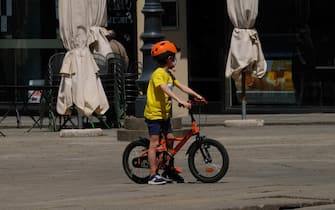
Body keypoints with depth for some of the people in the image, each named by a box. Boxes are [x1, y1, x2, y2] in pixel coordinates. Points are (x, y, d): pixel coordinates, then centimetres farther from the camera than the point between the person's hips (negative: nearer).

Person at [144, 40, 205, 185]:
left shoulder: (169, 74, 13)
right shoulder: (158, 74, -18)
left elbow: (181, 86, 12)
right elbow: (166, 90, -31)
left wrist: (196, 95, 2)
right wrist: (180, 101, -39)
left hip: (164, 113, 9)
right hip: (154, 113, -9)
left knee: (170, 140, 10)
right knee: (155, 143, -8)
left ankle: (170, 172, 18)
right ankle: (153, 175, -8)